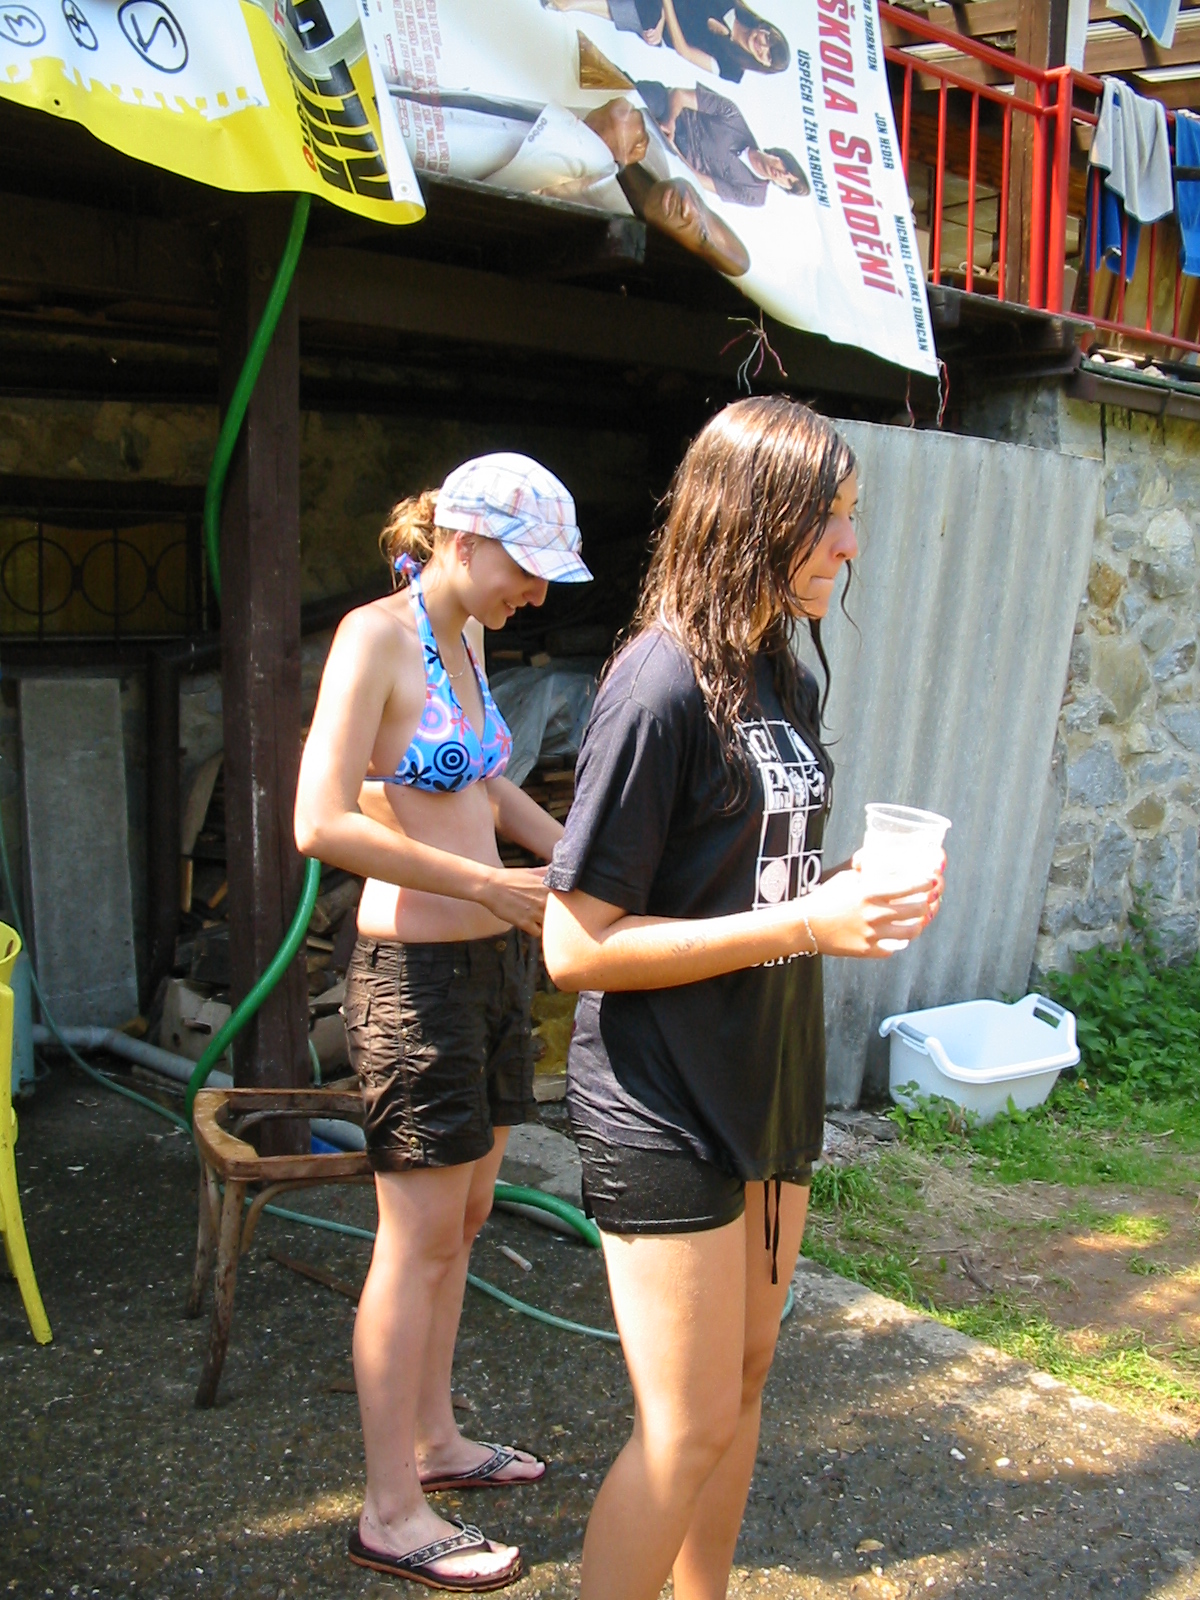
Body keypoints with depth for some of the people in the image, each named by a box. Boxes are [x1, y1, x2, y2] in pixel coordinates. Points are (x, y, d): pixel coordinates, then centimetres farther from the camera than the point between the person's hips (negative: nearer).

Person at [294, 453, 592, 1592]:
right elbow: (322, 822, -25)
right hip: (417, 971, -9)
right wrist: (492, 885, -23)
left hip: (492, 960, 9)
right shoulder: (376, 635, -15)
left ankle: (434, 1441, 34)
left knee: (460, 1221, 17)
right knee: (419, 1240, 0)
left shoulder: (463, 637, 11)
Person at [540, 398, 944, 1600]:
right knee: (689, 1428, 2)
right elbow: (577, 946, -22)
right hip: (666, 1106, -8)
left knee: (745, 1378, 21)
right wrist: (803, 926, -24)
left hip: (770, 1090, 8)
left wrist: (859, 892, -3)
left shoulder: (790, 683, 6)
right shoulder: (660, 687, -20)